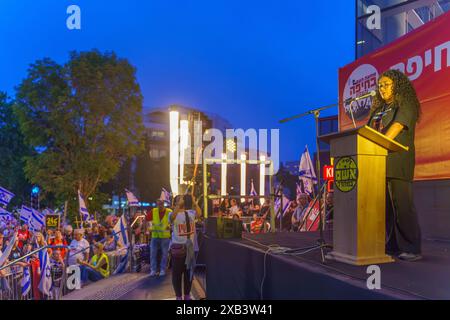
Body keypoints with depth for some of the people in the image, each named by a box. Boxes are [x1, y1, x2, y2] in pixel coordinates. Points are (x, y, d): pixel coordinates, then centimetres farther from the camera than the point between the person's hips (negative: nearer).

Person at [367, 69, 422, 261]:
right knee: (385, 208, 7)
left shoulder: (405, 106, 2)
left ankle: (412, 249, 3)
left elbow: (396, 128, -14)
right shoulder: (379, 109, 23)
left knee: (402, 207, -6)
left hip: (397, 164, -7)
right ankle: (393, 246, 16)